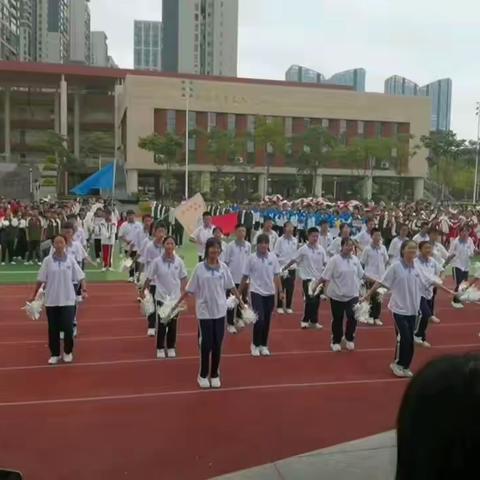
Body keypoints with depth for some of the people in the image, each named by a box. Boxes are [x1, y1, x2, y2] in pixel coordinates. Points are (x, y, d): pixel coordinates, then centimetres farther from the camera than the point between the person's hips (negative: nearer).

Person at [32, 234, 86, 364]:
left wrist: (83, 287, -17)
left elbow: (79, 275, -1)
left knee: (68, 326, -1)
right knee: (53, 328, 8)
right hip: (51, 300, 1)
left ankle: (68, 352, 19)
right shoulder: (47, 260, -2)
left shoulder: (70, 259, -2)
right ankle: (55, 354, 22)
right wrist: (34, 295, 4)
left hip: (67, 299, -1)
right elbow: (41, 279, 3)